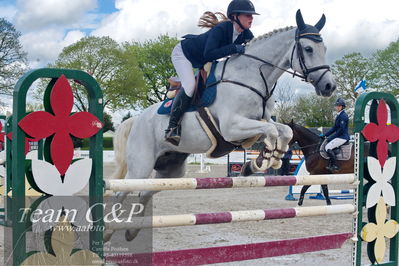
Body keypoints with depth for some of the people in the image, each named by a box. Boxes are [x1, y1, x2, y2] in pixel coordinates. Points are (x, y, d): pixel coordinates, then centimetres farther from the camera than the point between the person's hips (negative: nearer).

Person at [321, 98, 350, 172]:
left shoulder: (343, 116, -15)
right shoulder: (339, 115, 16)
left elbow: (341, 130, -20)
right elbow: (334, 128, 19)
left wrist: (331, 137, -17)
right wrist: (325, 135, 12)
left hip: (343, 137, -10)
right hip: (340, 136, 10)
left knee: (328, 147, -18)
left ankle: (335, 166, -15)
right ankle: (330, 164, 5)